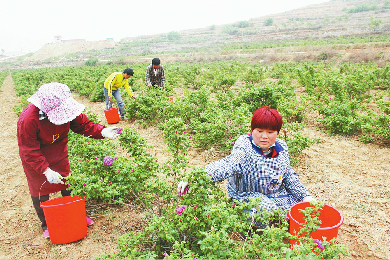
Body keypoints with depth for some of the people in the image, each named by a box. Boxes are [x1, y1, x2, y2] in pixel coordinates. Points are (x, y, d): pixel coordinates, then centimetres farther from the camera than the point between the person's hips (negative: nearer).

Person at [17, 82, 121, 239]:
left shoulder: (66, 109, -24)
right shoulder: (27, 120, -36)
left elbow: (83, 125, -14)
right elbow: (29, 151, -28)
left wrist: (102, 132, -32)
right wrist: (46, 170, -34)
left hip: (59, 154, 4)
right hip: (35, 158, -4)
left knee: (67, 185, 12)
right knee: (40, 192, 7)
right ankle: (46, 225, 29)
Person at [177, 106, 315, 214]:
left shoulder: (281, 148, 1)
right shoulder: (244, 150, -22)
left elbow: (289, 176, 14)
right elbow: (225, 166, -39)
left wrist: (305, 196, 10)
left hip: (277, 194, 6)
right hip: (248, 195, -6)